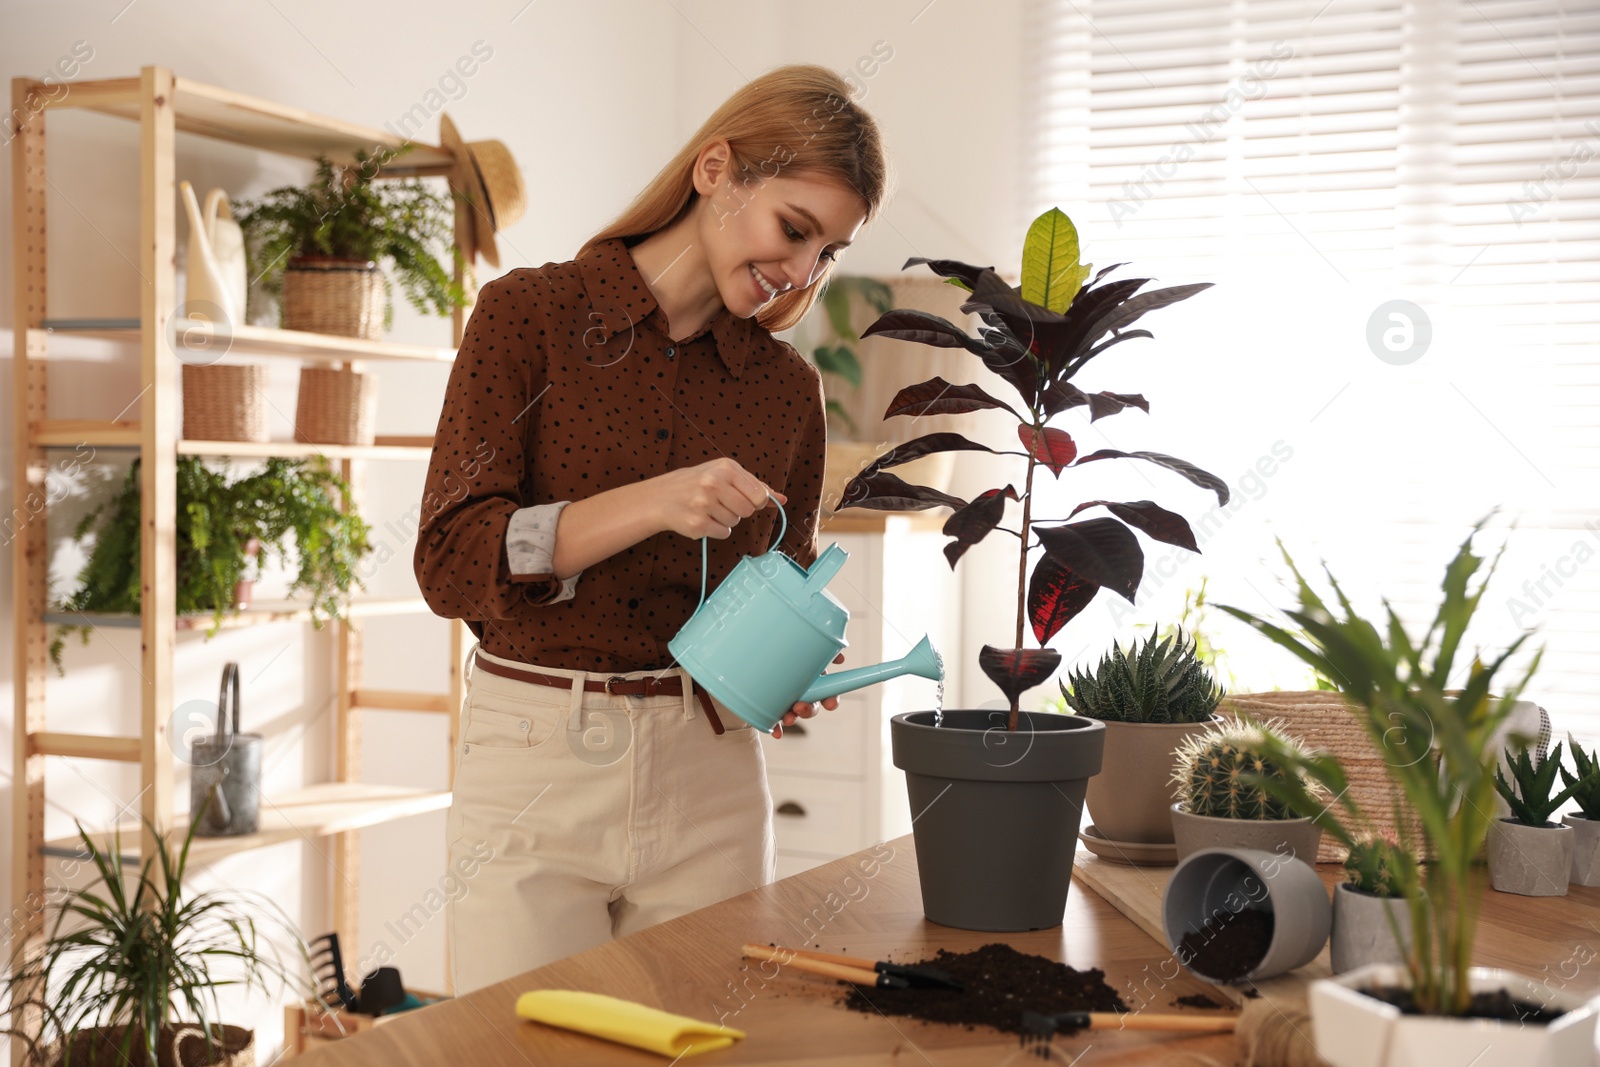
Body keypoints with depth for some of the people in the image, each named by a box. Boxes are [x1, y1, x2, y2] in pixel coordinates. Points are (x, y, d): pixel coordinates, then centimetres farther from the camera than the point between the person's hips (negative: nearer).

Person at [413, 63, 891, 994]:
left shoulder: (789, 388, 7)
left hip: (710, 775, 3)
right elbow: (451, 559, -10)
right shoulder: (531, 314, -3)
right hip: (537, 754, -3)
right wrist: (649, 505, -21)